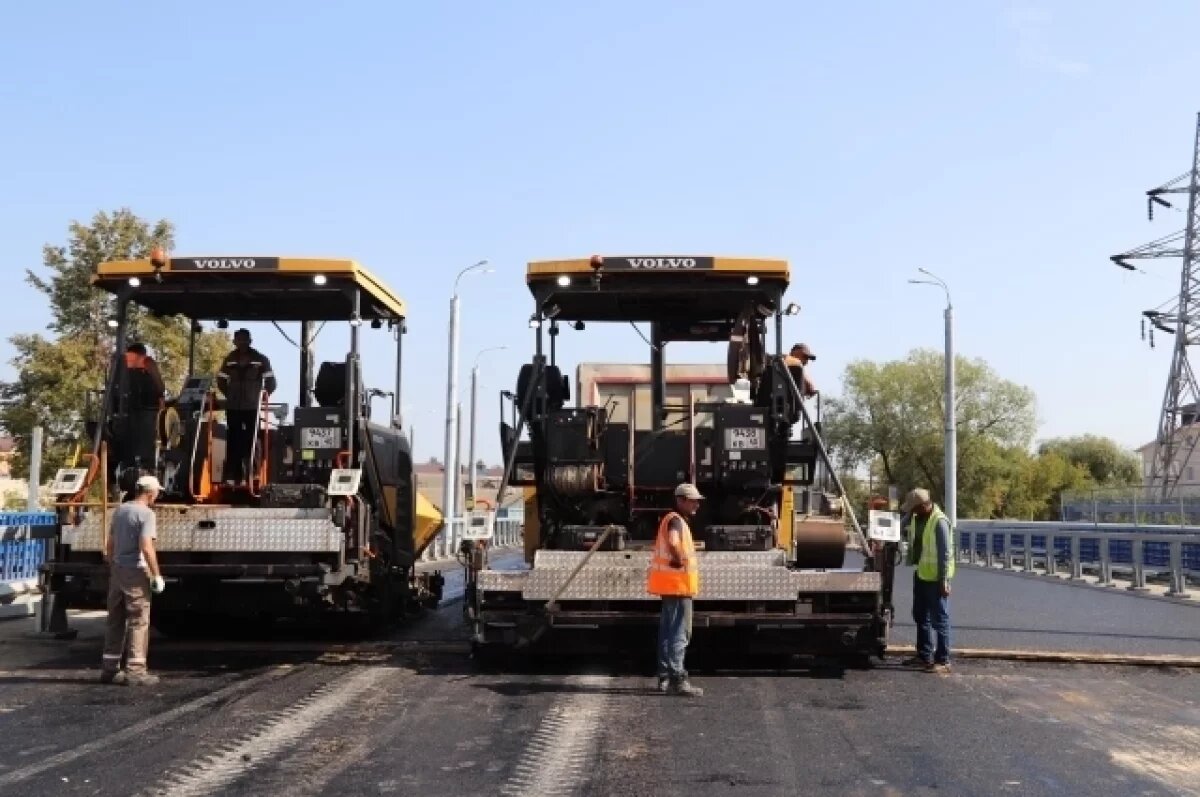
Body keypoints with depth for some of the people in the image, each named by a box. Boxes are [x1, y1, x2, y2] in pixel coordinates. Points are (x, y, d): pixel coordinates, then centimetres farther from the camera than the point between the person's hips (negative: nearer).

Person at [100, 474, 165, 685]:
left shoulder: (120, 510, 11)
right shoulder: (146, 513, -13)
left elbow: (110, 544, 18)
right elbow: (146, 548, -21)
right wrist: (157, 575, -15)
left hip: (117, 570, 8)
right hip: (136, 572, -8)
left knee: (115, 621, 13)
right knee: (138, 621, -2)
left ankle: (109, 668, 18)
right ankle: (135, 670, -2)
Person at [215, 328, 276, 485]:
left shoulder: (260, 359, -3)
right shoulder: (230, 360, 6)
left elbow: (270, 382, 0)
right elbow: (221, 381, 16)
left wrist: (262, 397, -1)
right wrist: (230, 395, 9)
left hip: (252, 407, -3)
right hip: (233, 407, 3)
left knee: (250, 442, -2)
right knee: (233, 442, 2)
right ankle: (232, 477, 5)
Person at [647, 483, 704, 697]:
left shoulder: (674, 520, 17)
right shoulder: (676, 520, -16)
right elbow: (672, 543, -37)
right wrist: (679, 559, -23)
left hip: (673, 586, 11)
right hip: (677, 585, -11)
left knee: (668, 631, 14)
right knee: (680, 633, -9)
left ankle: (665, 678, 20)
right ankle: (677, 679, -9)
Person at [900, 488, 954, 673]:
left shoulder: (939, 522, -21)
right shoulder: (916, 517, 6)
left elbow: (945, 553, -21)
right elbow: (906, 533, 23)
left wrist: (944, 581, -21)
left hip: (935, 578, -9)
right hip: (921, 574, 9)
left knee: (939, 619, -2)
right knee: (920, 616, 17)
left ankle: (943, 661, 5)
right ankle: (924, 656, 28)